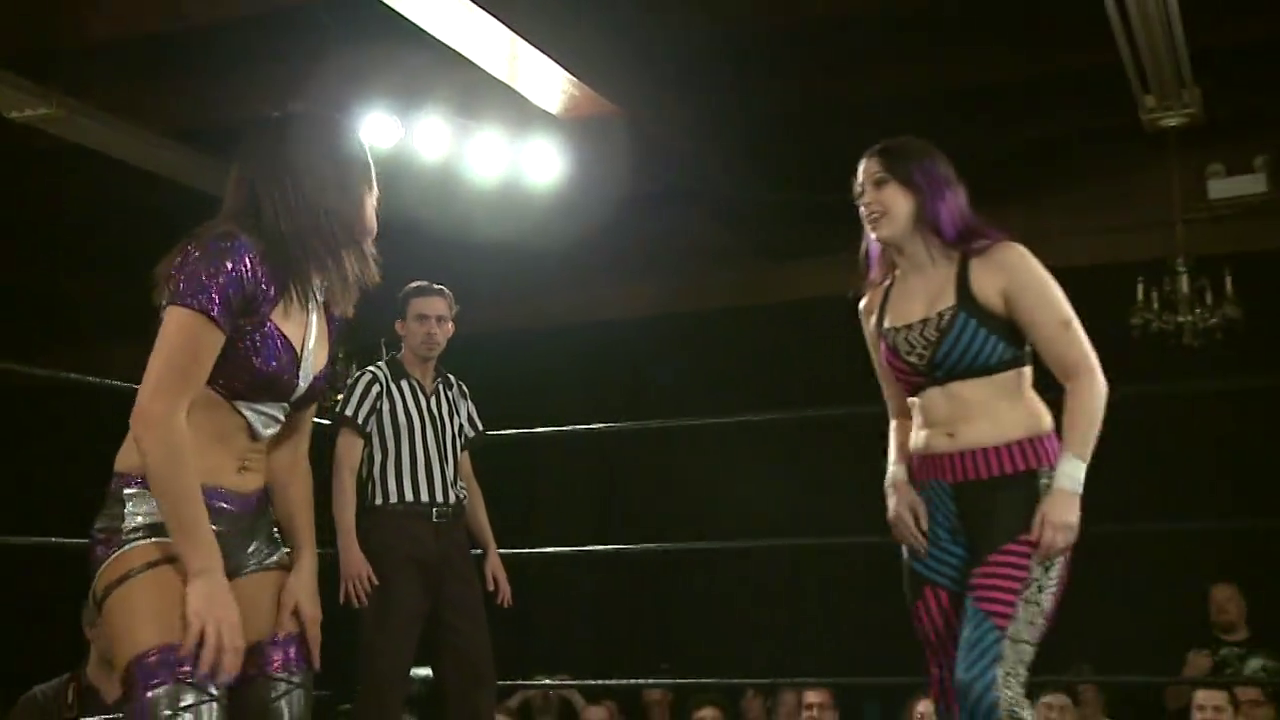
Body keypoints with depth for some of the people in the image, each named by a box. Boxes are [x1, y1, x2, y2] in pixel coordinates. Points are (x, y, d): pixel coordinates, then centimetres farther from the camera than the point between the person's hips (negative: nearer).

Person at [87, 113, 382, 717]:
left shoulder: (323, 304, 12)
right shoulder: (233, 259, -14)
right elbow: (156, 416, -21)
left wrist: (304, 562, 9)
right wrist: (205, 573, -22)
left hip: (251, 527, 8)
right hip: (159, 517, -8)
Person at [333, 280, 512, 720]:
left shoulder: (457, 394, 18)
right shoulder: (374, 382, 1)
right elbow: (345, 469, -6)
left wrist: (491, 549, 12)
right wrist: (348, 546, -18)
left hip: (451, 537, 6)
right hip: (395, 535, -5)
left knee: (474, 671, 3)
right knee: (385, 672, -6)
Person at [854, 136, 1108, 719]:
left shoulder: (999, 265, -3)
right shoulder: (875, 307, 13)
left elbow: (1085, 377, -5)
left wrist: (1067, 486, -14)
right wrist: (896, 480, 6)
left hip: (1019, 485, -5)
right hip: (934, 502, 6)